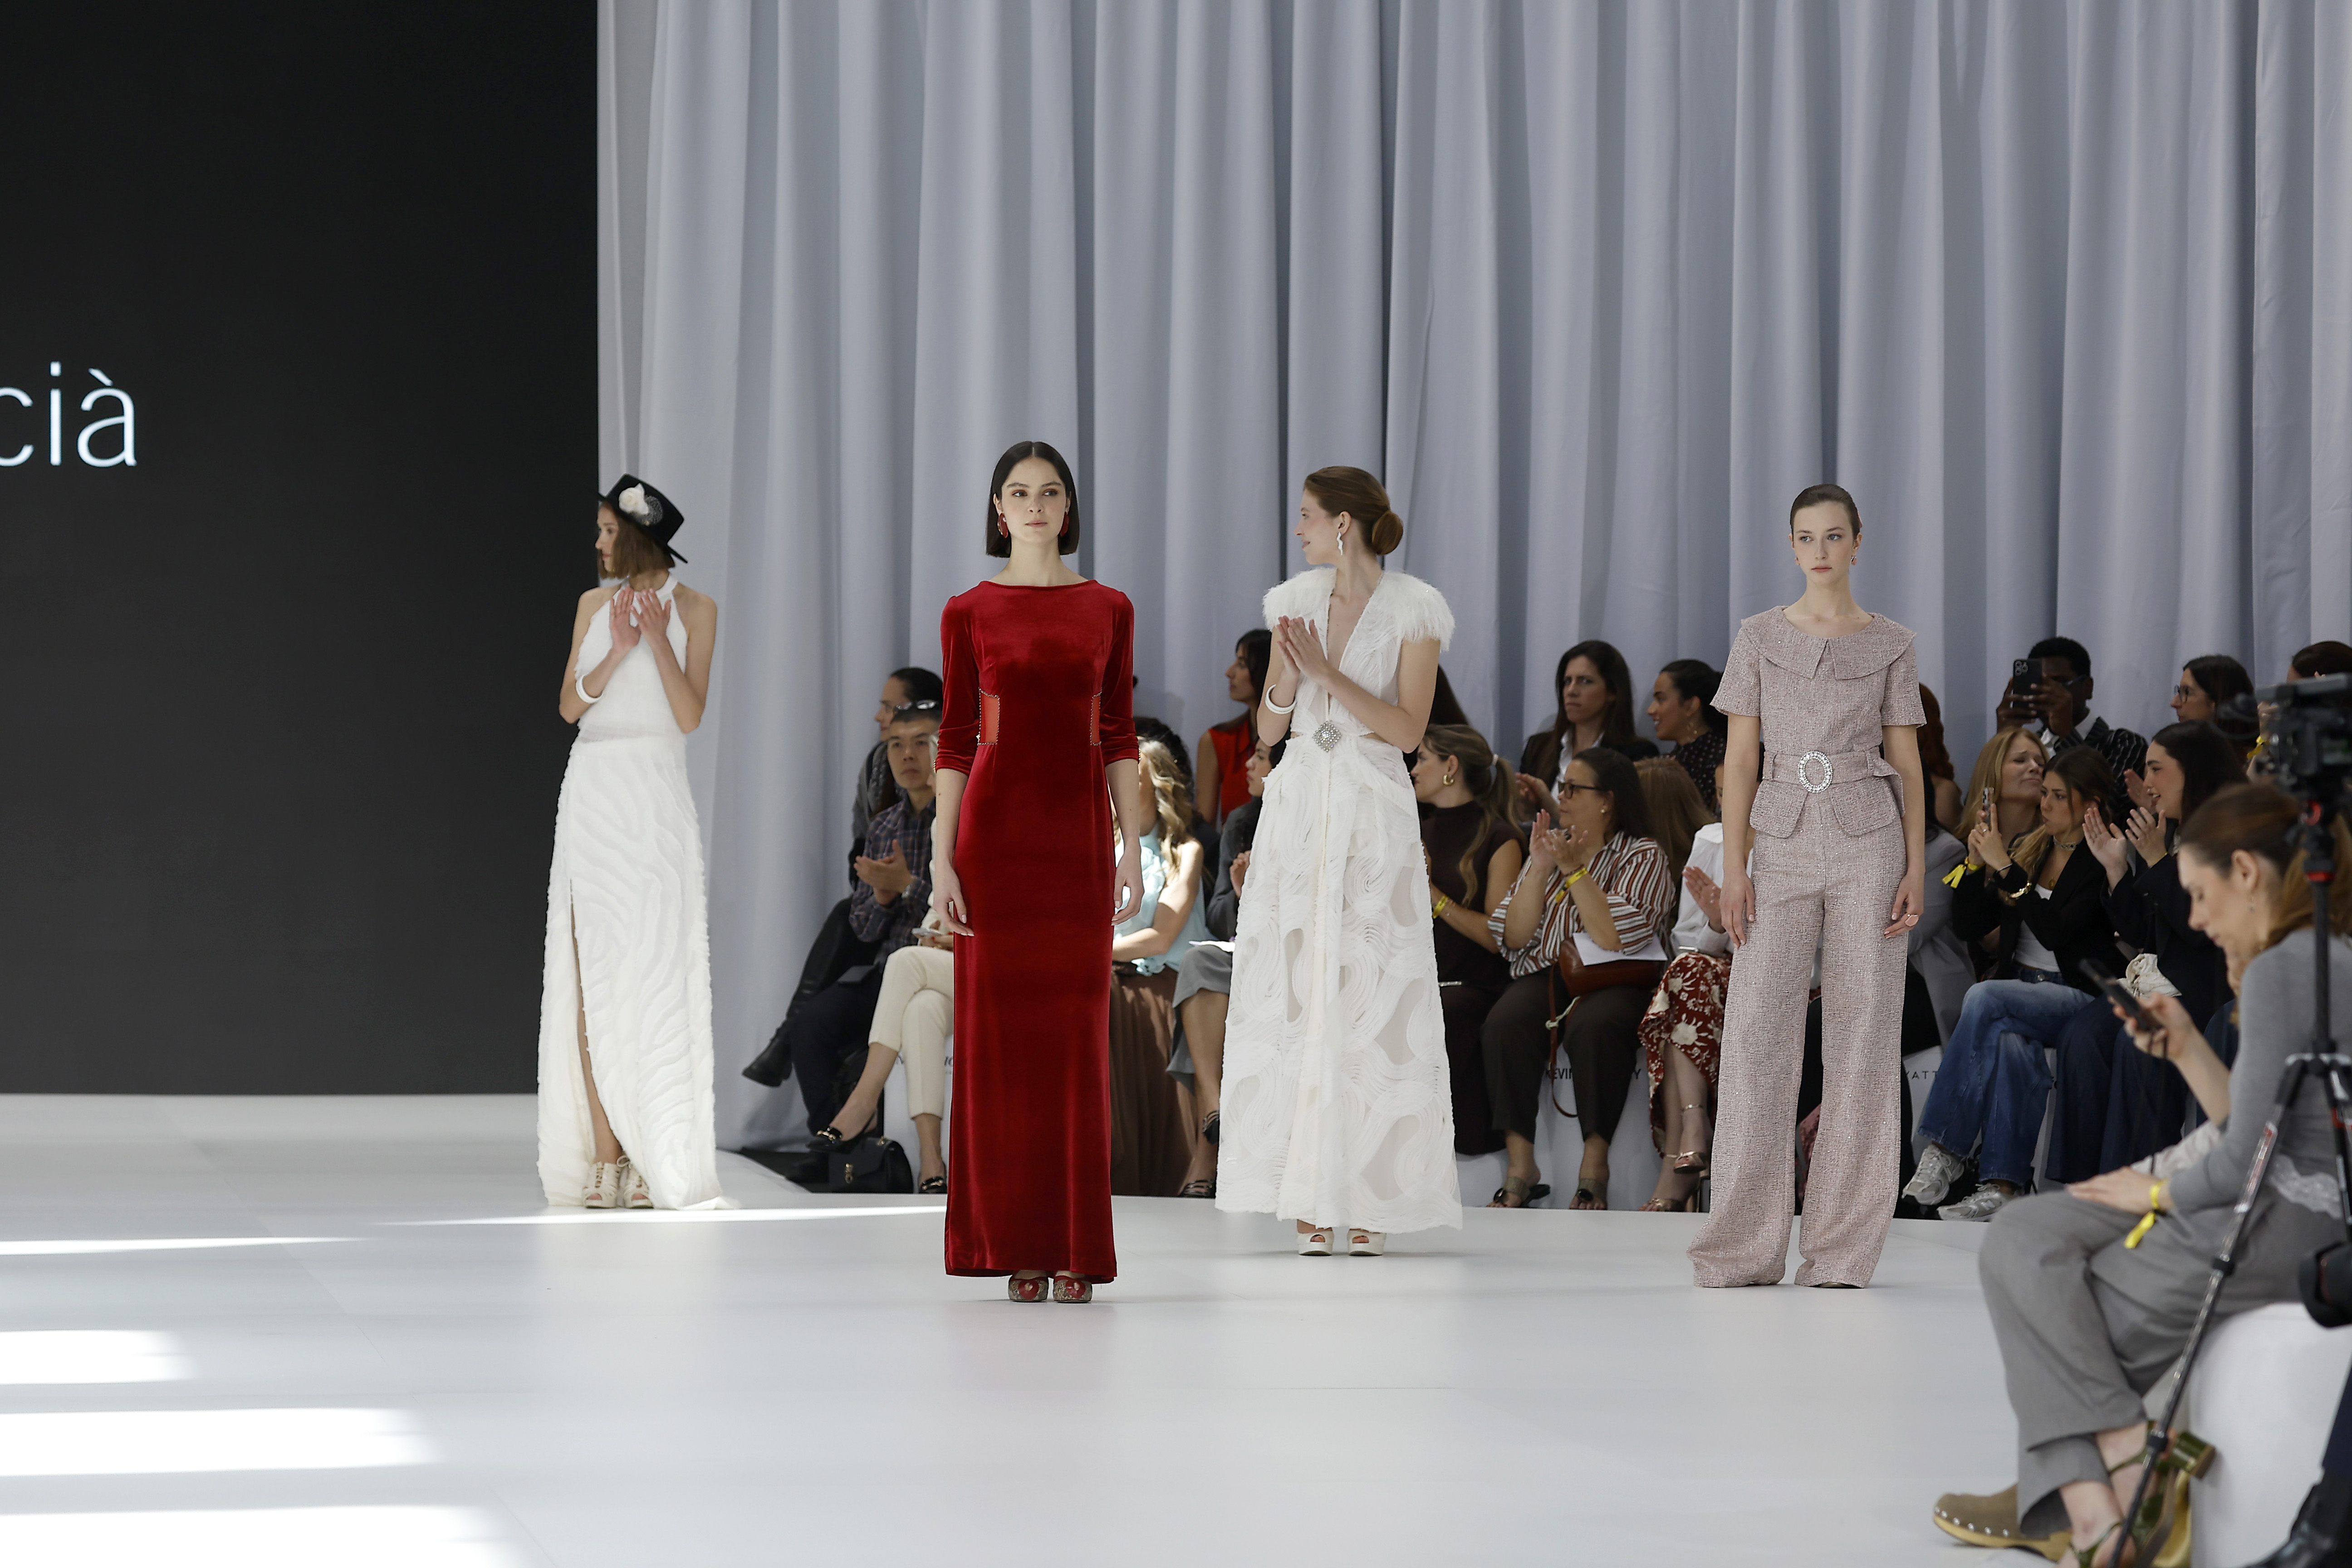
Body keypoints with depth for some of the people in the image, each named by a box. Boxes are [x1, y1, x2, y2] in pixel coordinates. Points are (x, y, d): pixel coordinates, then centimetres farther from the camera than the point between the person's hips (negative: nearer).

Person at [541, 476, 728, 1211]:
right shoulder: (597, 604, 12)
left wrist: (658, 640, -13)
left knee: (654, 973, -5)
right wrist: (618, 652, -9)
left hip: (655, 795, -3)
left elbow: (690, 715, -5)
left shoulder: (693, 609, 2)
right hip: (592, 791, 3)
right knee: (592, 975, -1)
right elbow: (569, 705, 5)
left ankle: (657, 1159, -3)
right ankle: (604, 1155, -1)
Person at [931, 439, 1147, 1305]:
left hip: (1079, 828, 1)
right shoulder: (969, 613, 3)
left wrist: (1133, 847, 0)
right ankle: (1016, 1247, 6)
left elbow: (1119, 737, 7)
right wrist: (942, 861, -5)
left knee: (1075, 1031, 1)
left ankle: (1076, 1247, 5)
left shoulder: (1108, 609, 8)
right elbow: (956, 741, 1)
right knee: (1000, 1027, -1)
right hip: (995, 825, -1)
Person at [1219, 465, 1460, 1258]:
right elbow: (1269, 726, 9)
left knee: (1372, 997, -5)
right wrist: (1289, 673, -11)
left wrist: (1328, 672, -16)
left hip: (1374, 813, -4)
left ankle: (1369, 1196, 0)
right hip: (1298, 806, 4)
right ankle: (1309, 1197, 3)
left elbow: (1408, 730, -10)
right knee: (1292, 992, -1)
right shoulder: (1297, 600, 9)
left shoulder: (1414, 610, -3)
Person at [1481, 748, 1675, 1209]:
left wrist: (1576, 869, -13)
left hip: (1615, 980, -4)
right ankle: (1520, 1166, -29)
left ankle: (1594, 1166, -31)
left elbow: (1615, 936, -13)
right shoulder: (1551, 846, 19)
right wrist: (1540, 870, -1)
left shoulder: (1643, 855, 3)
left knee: (1595, 1028, -38)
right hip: (1546, 975, 4)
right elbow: (1514, 937, 9)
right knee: (1504, 1025, -30)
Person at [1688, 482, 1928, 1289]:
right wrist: (1734, 870, -3)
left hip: (1868, 838, 0)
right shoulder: (1759, 638, 7)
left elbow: (1907, 762, 6)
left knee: (1864, 1026, -1)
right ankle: (1746, 1244, -1)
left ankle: (1843, 1247, 4)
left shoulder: (1890, 645, 6)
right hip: (1785, 843, 0)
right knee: (1757, 1029, -6)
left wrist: (1916, 867, -3)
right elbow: (1741, 759, 5)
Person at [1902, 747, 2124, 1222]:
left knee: (1985, 998, -32)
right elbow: (1969, 925, 14)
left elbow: (2054, 931, -18)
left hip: (2079, 996, -5)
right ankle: (2002, 1186, -39)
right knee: (2012, 1044, -32)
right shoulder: (2028, 848, 14)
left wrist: (2005, 868, -18)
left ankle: (1943, 1150, -29)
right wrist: (1978, 864, -2)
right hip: (2019, 990, 5)